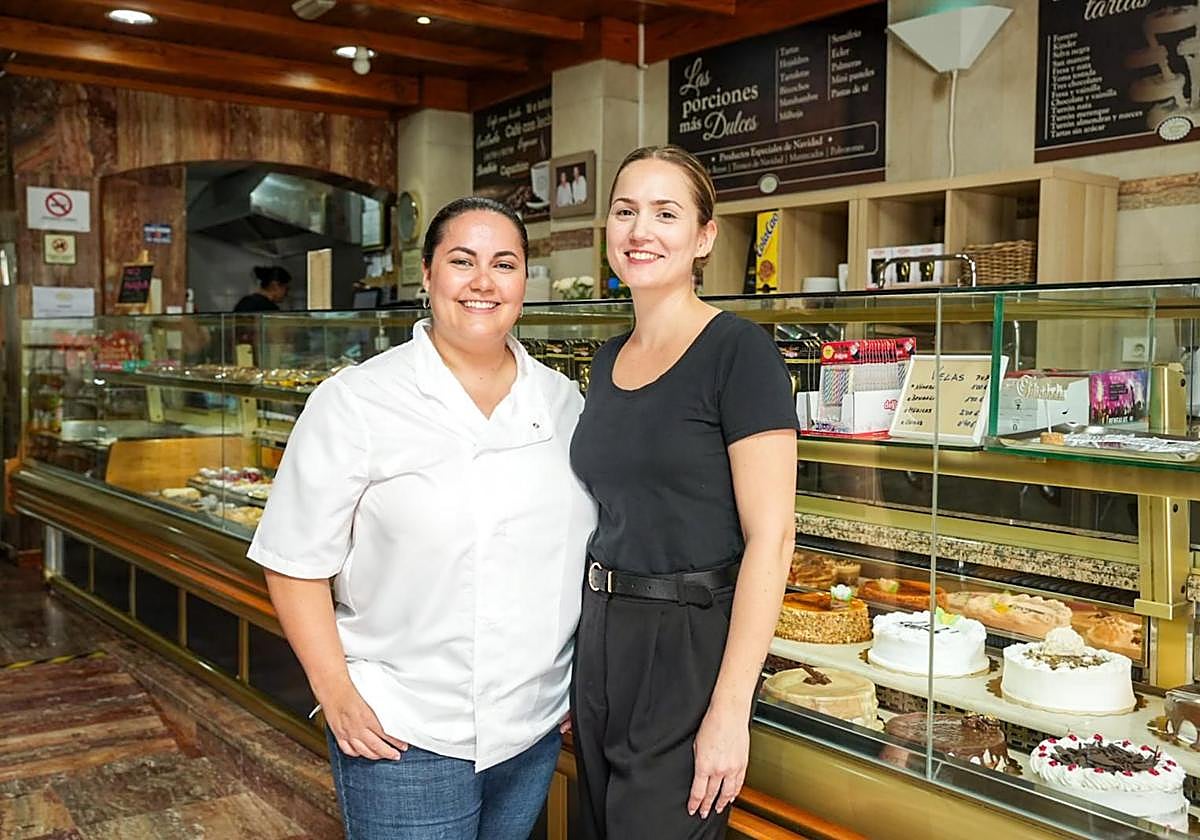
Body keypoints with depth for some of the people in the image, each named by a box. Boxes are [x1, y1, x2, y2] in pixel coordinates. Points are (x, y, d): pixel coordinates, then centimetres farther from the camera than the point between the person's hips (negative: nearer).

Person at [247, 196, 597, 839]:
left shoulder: (563, 400, 4)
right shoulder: (356, 403, -10)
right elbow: (296, 561, -8)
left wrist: (587, 680, 9)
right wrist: (335, 691, -12)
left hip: (537, 727, 5)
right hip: (405, 737, -4)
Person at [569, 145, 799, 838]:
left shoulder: (738, 351, -13)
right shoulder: (609, 360, 9)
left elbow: (770, 536, -17)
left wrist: (730, 710, -21)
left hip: (690, 649, -7)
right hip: (601, 638, 7)